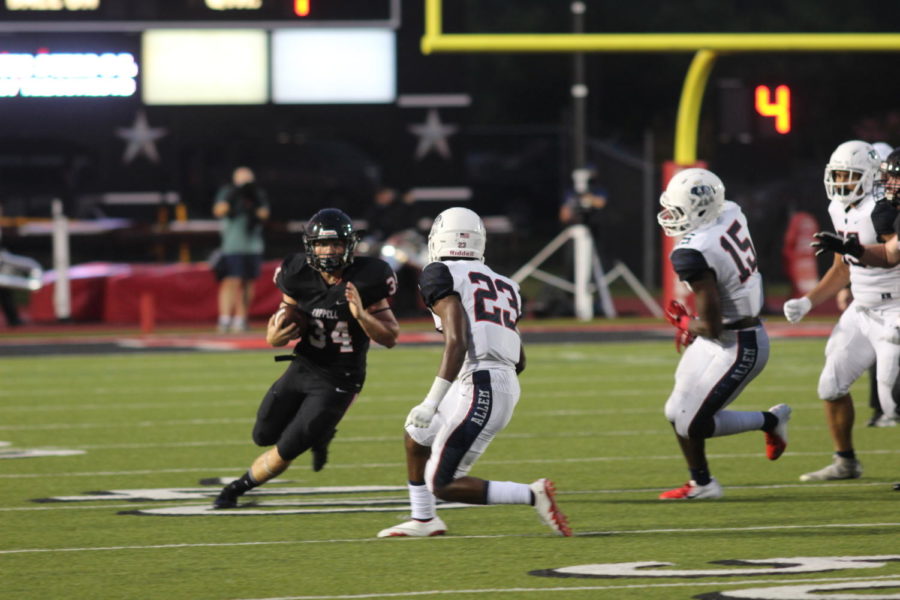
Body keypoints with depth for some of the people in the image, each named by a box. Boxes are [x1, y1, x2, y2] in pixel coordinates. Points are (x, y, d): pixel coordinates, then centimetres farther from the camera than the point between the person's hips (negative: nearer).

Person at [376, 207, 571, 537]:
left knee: (442, 485, -3)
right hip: (506, 383, 9)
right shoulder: (504, 285, 19)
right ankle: (423, 520, 40)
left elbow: (457, 342, -17)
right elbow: (519, 361, 20)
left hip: (478, 390, -9)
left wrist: (431, 403, -17)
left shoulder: (442, 276, -3)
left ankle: (533, 495, -9)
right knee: (415, 436, 28)